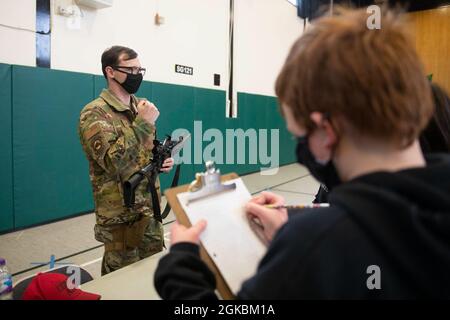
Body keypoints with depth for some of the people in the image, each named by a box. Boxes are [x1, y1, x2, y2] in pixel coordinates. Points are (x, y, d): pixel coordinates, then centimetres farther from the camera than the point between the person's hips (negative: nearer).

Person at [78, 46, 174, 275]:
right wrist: (143, 123, -26)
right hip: (120, 215, -7)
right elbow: (115, 162, -28)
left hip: (150, 209, 7)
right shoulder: (94, 113, -15)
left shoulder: (141, 107, 8)